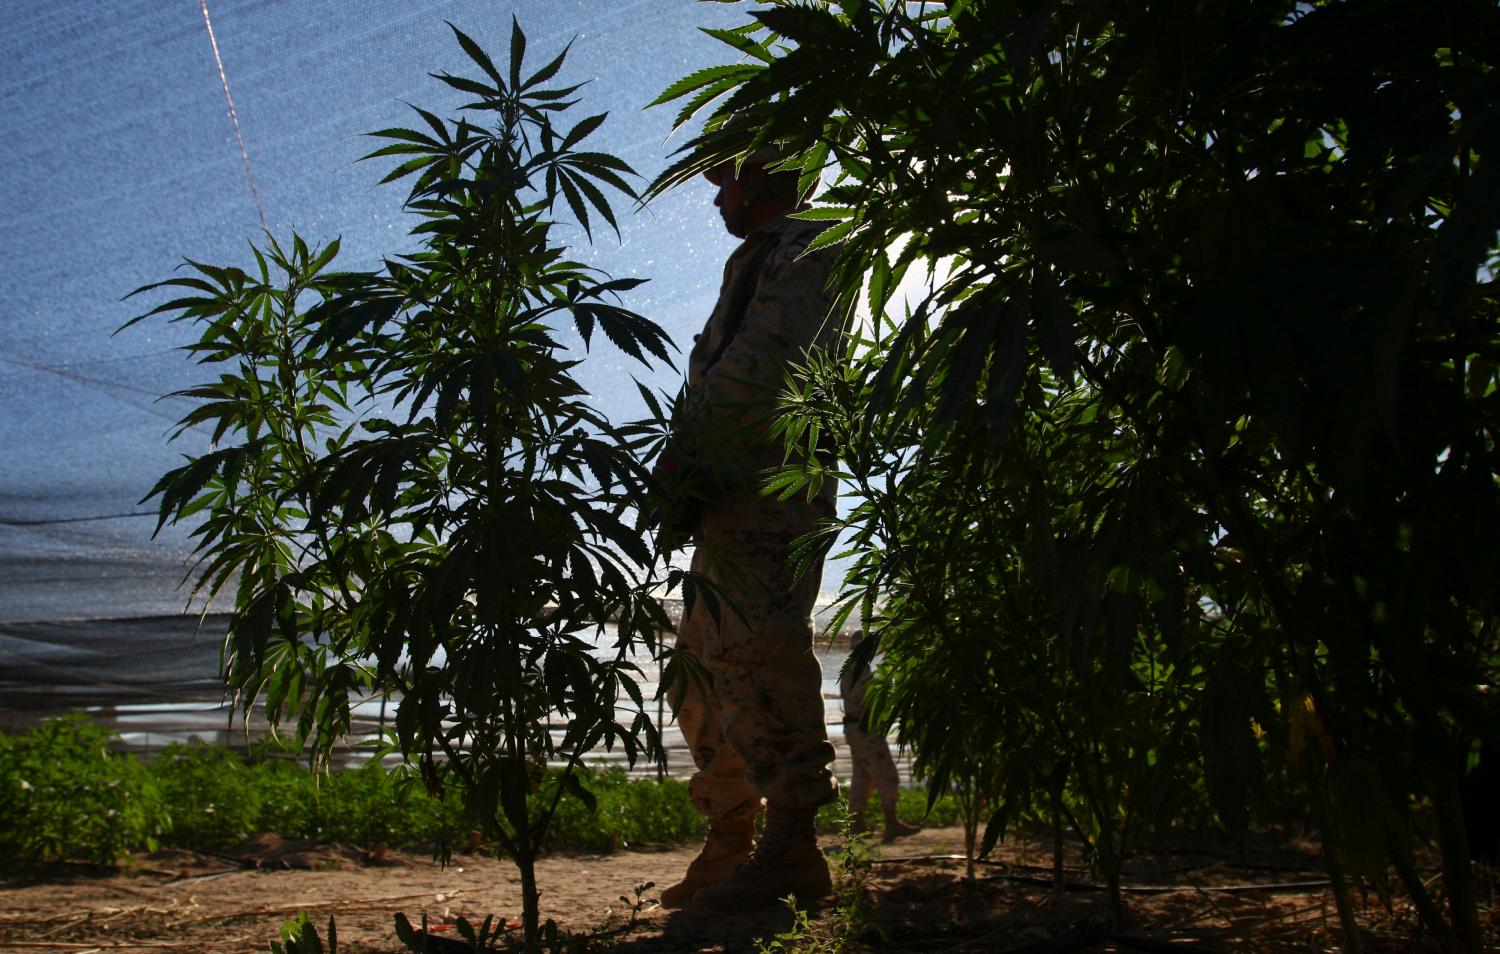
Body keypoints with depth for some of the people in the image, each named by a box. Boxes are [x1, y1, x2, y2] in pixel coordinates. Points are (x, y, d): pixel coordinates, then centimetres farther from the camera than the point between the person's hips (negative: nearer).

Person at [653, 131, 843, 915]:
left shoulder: (802, 247, 2)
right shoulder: (758, 264, 32)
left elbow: (760, 360, -15)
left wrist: (683, 448, -11)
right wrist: (690, 472, 8)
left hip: (768, 487, -10)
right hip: (734, 498, 10)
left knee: (755, 646, -20)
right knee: (703, 670, 8)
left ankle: (791, 844, -19)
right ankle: (729, 846, 13)